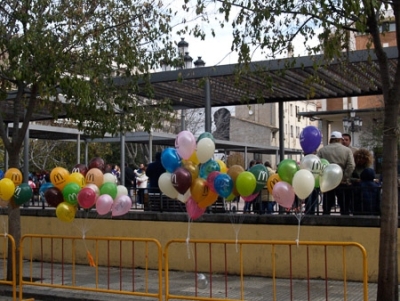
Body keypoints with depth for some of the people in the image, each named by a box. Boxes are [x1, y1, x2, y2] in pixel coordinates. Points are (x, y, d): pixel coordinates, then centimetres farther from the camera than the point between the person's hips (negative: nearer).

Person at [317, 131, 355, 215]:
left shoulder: (322, 150, 5)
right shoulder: (347, 150, 1)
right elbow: (351, 166, -10)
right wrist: (345, 178, -7)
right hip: (342, 183, -1)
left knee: (326, 209, 7)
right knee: (344, 209, 6)